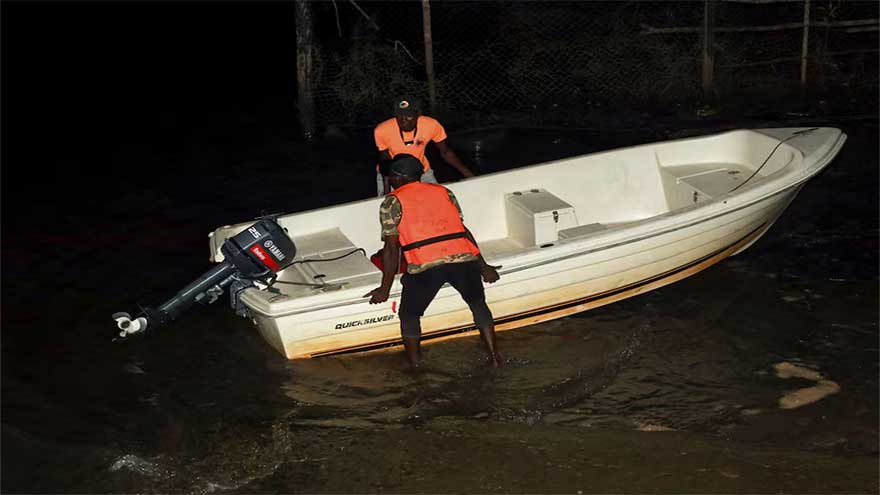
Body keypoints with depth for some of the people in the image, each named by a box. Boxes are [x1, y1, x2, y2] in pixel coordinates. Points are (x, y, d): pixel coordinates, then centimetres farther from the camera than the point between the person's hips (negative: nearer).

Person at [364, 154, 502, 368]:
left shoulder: (392, 202, 12)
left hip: (425, 265, -3)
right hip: (463, 257, 4)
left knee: (409, 314, 20)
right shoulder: (443, 192, 24)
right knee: (478, 303, 28)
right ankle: (494, 356, 27)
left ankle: (414, 367, 26)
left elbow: (391, 249, 6)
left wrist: (385, 289, 12)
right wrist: (483, 267, 31)